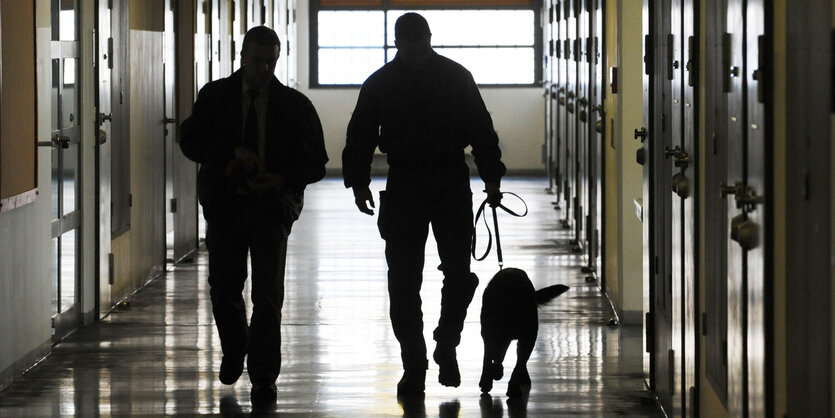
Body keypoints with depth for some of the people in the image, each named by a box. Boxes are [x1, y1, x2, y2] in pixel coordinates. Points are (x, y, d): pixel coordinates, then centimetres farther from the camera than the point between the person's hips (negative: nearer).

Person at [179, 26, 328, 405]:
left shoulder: (295, 105, 4)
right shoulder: (215, 97, 6)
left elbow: (315, 162, 4)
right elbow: (190, 142, -3)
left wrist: (283, 178, -14)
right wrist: (233, 151, -17)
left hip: (272, 206, -2)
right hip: (225, 206, 2)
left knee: (268, 294, -9)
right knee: (224, 288, 7)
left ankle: (263, 378, -4)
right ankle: (234, 350, 36)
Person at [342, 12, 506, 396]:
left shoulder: (457, 77, 2)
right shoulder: (380, 84, 3)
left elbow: (481, 131, 5)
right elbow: (361, 136, 6)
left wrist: (491, 178, 0)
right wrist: (358, 183, -5)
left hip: (452, 185, 0)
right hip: (403, 188, 0)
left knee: (459, 274, -4)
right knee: (404, 281, -2)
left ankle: (446, 345, 20)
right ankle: (413, 367, 5)